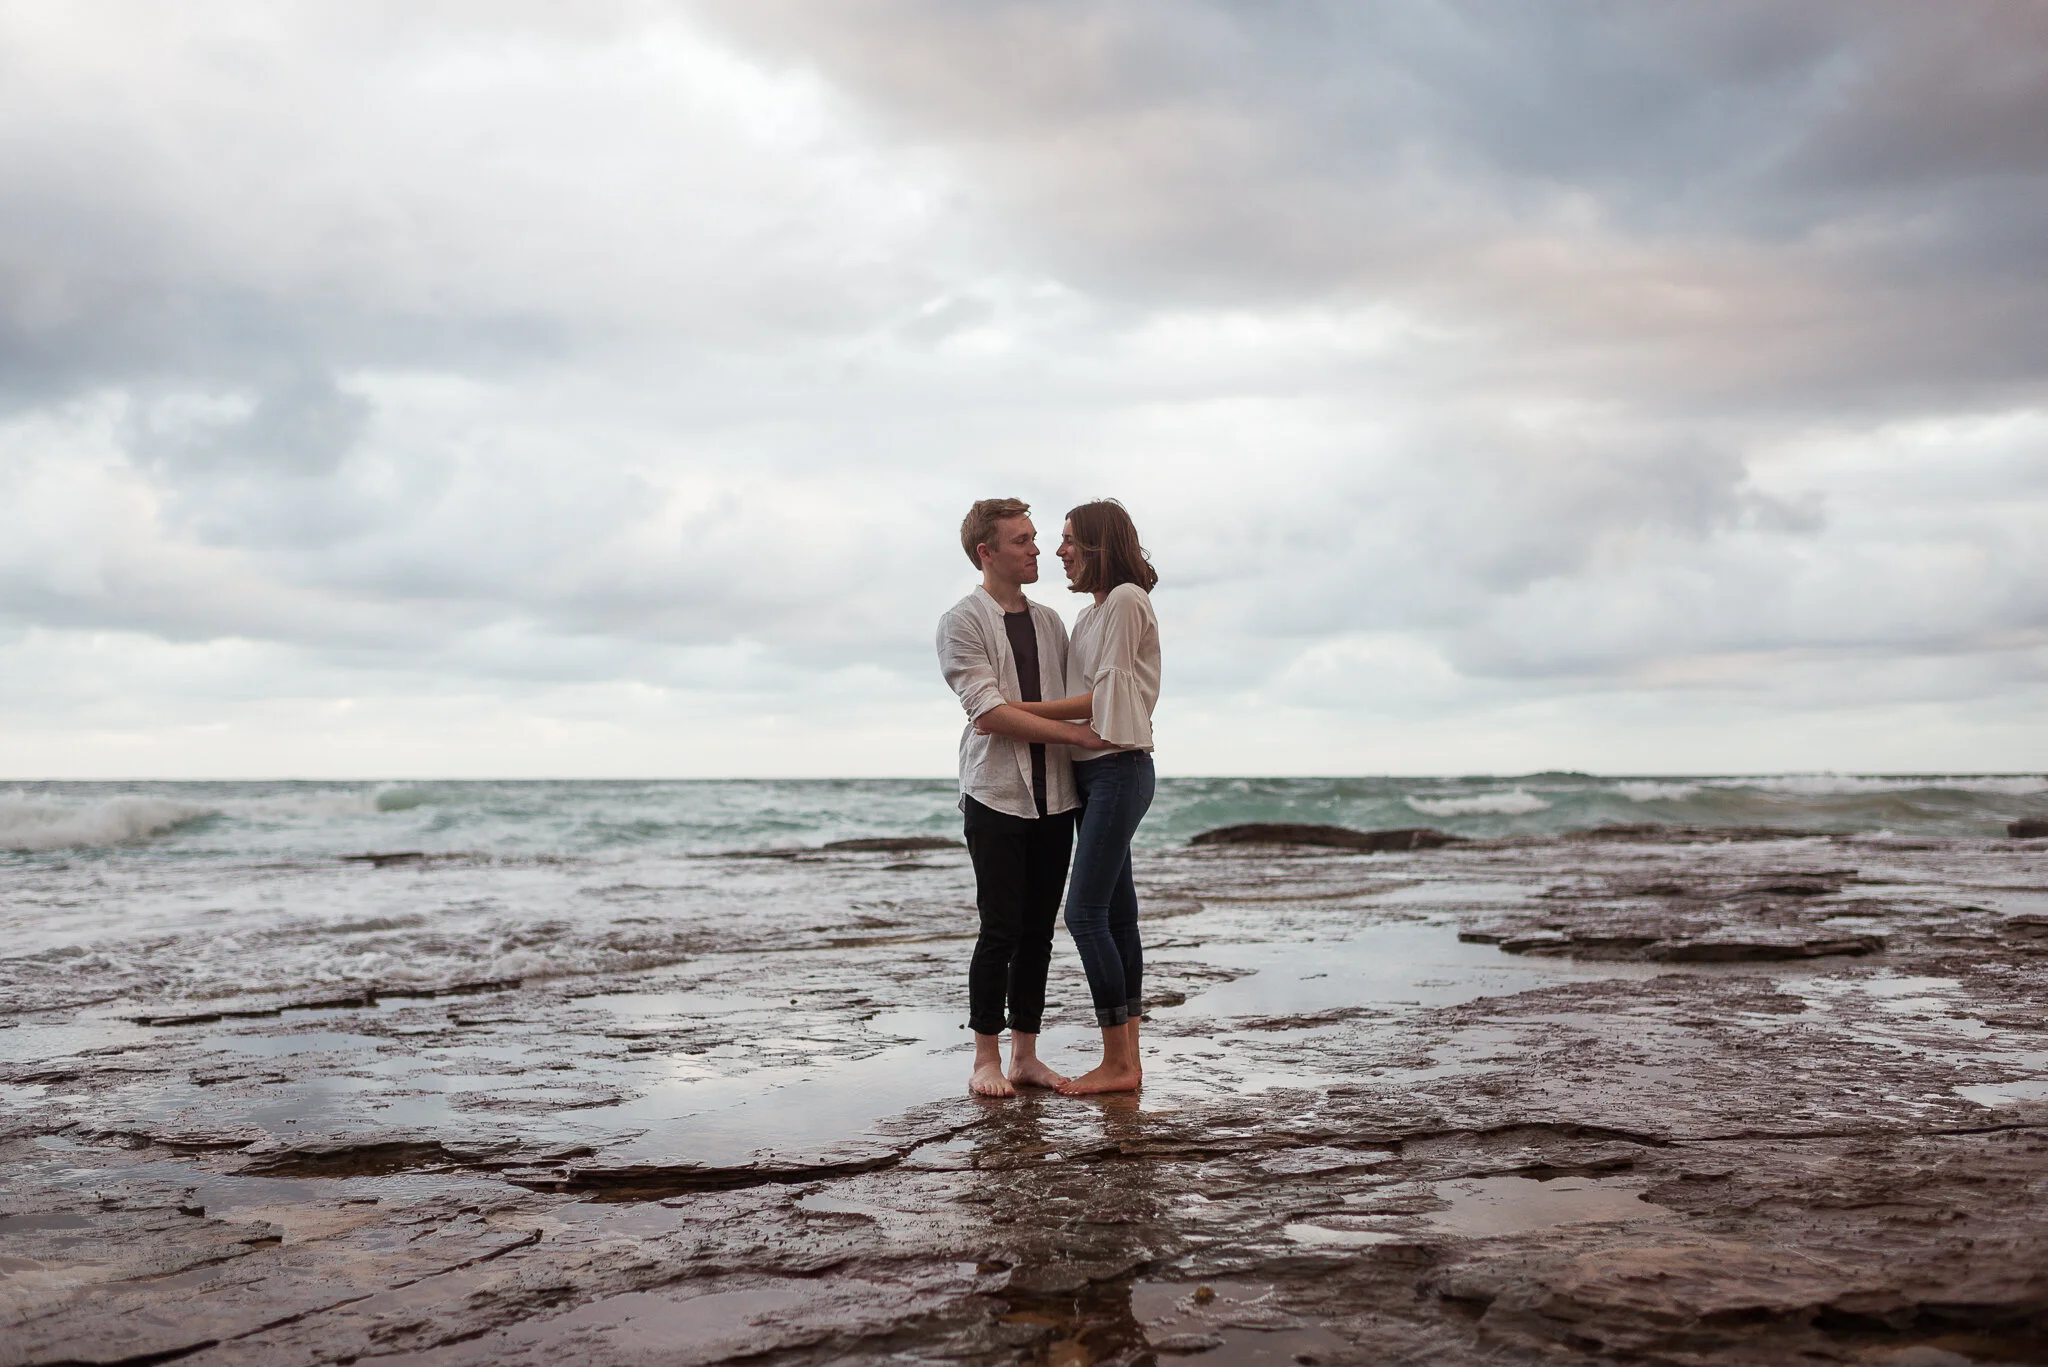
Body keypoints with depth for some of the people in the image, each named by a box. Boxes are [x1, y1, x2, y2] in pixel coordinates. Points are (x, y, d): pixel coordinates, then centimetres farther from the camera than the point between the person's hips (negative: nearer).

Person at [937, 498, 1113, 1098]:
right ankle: (986, 1059, 8)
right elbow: (988, 712, -13)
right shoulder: (963, 622, -3)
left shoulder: (1050, 621, 16)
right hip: (996, 796, -5)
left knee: (1038, 931, 7)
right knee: (1001, 929, -4)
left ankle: (1025, 1055, 15)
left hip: (1055, 798, 5)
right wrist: (1077, 733, -15)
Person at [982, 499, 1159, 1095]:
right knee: (1116, 916, 8)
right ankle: (1127, 1058, 12)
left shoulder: (1126, 600, -9)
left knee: (1085, 914, -11)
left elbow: (1104, 699, -14)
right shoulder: (1091, 613, 18)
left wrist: (1016, 710, -15)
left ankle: (1118, 1063, -6)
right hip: (1097, 775, 9)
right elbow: (1088, 699, 13)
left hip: (1119, 770, -9)